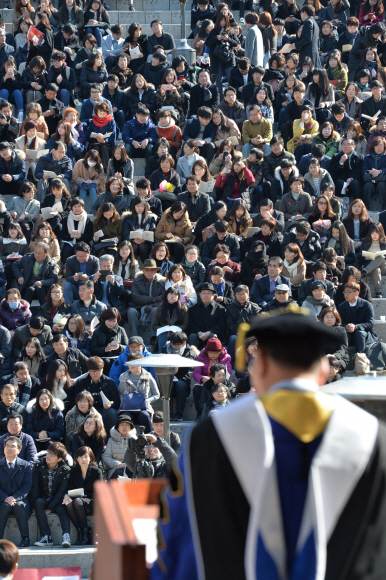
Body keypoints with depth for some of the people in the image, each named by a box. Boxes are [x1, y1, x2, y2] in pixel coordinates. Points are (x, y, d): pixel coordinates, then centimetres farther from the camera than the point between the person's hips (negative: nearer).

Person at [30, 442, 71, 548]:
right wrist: (34, 505, -17)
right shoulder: (38, 466, 0)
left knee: (61, 509, -33)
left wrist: (50, 507, -19)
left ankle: (66, 536, -48)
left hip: (57, 501, -1)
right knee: (39, 502, -32)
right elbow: (34, 487, -4)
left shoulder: (65, 470, -4)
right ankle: (46, 537, -37)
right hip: (43, 499, 1)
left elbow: (62, 490, -10)